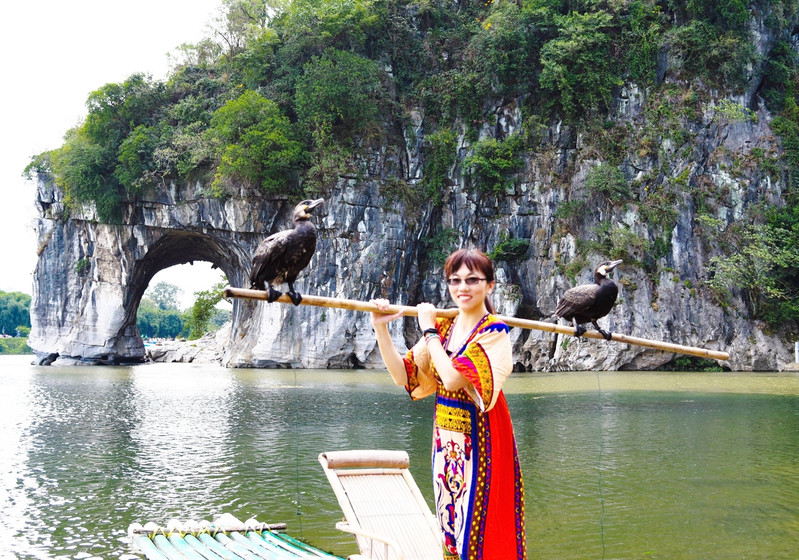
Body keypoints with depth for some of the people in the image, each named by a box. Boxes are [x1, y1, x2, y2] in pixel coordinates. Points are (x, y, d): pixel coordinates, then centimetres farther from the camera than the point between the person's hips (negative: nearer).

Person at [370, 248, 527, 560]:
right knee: (452, 527, 16)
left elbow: (453, 379, -25)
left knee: (480, 533, 1)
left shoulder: (494, 333, -13)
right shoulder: (443, 328, 6)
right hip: (446, 443, 7)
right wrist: (380, 329, -7)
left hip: (479, 443, -6)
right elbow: (403, 376, 2)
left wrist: (429, 331, -15)